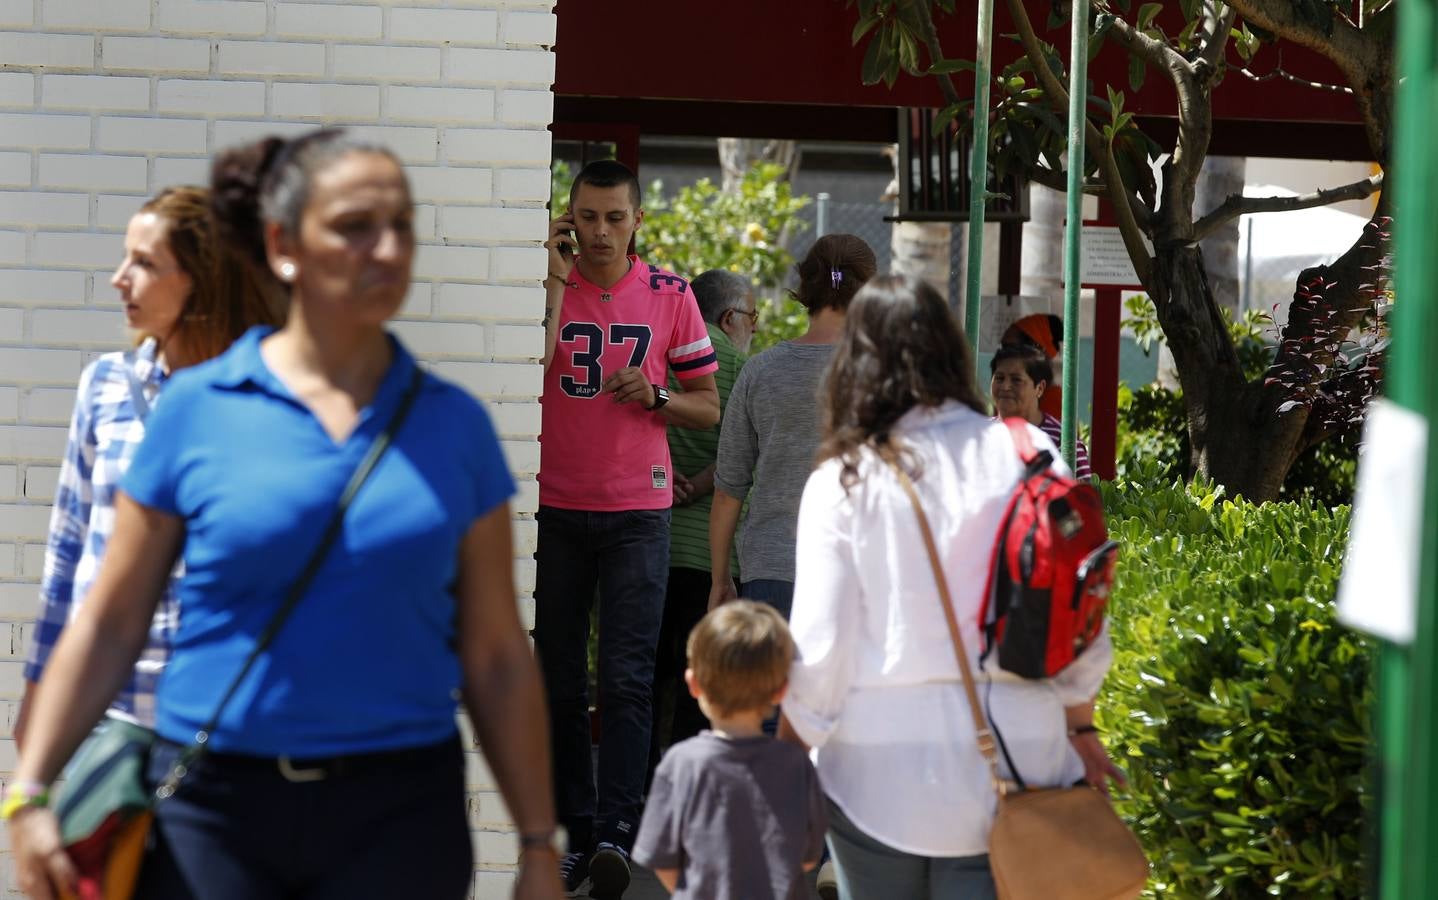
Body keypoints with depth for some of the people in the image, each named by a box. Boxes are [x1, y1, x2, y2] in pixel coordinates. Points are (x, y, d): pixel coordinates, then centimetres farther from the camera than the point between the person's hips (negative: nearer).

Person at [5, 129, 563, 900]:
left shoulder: (453, 425, 6)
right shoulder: (196, 409, 2)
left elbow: (497, 659, 8)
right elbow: (109, 625, 3)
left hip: (399, 819, 1)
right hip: (214, 810, -1)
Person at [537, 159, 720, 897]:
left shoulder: (669, 297, 5)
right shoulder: (547, 287, 3)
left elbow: (708, 408, 10)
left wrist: (654, 396, -10)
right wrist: (555, 282, -13)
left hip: (637, 512, -1)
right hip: (555, 510, 1)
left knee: (626, 681, -9)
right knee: (559, 681, 4)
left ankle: (616, 834, -15)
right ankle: (576, 830, 11)